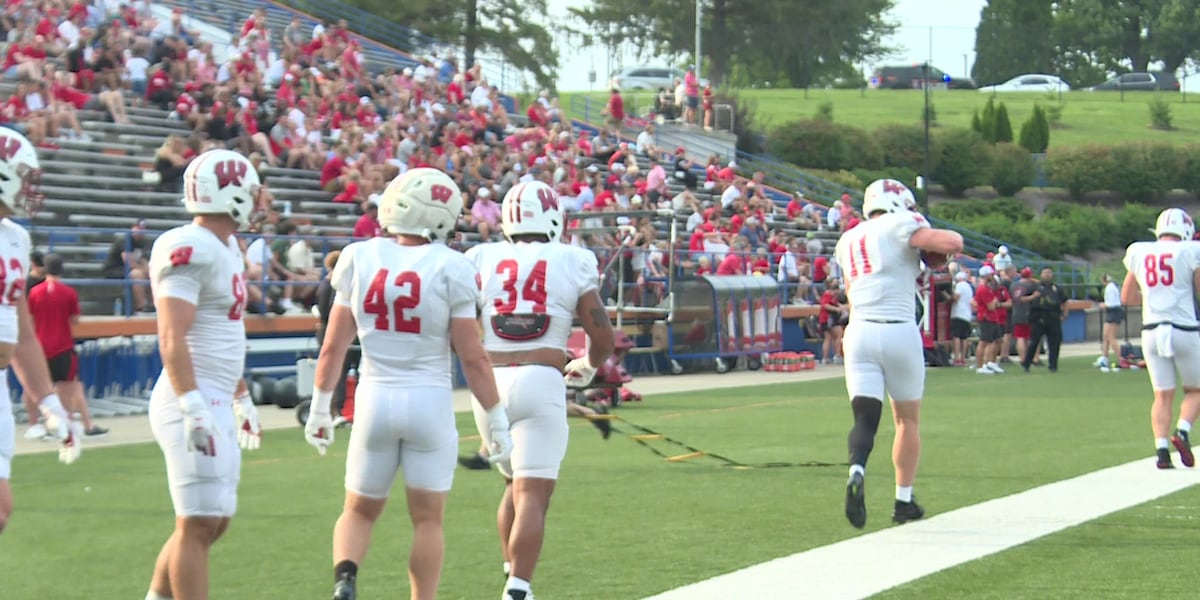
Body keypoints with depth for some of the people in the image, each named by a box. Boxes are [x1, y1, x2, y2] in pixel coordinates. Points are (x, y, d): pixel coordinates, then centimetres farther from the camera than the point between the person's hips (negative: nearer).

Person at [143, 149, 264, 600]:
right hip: (195, 403, -10)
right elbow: (172, 340, -22)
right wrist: (193, 406, -28)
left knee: (213, 522, 13)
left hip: (217, 405, 10)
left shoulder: (226, 249, 15)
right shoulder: (189, 250, -16)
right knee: (198, 524, -7)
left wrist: (242, 399, 30)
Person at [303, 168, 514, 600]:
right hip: (429, 401, -2)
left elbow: (334, 346, 1)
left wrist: (320, 408, 12)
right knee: (427, 519, 9)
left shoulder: (360, 259, -3)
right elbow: (473, 358, -8)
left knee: (360, 511, 15)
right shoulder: (449, 268, -11)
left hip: (374, 398, 2)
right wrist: (495, 422, 2)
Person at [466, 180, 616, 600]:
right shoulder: (574, 264, 5)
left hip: (491, 381, 3)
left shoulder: (483, 259, 8)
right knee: (532, 495, -5)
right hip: (541, 381, -3)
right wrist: (588, 367, 26)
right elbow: (603, 338, 5)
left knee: (515, 483, 23)